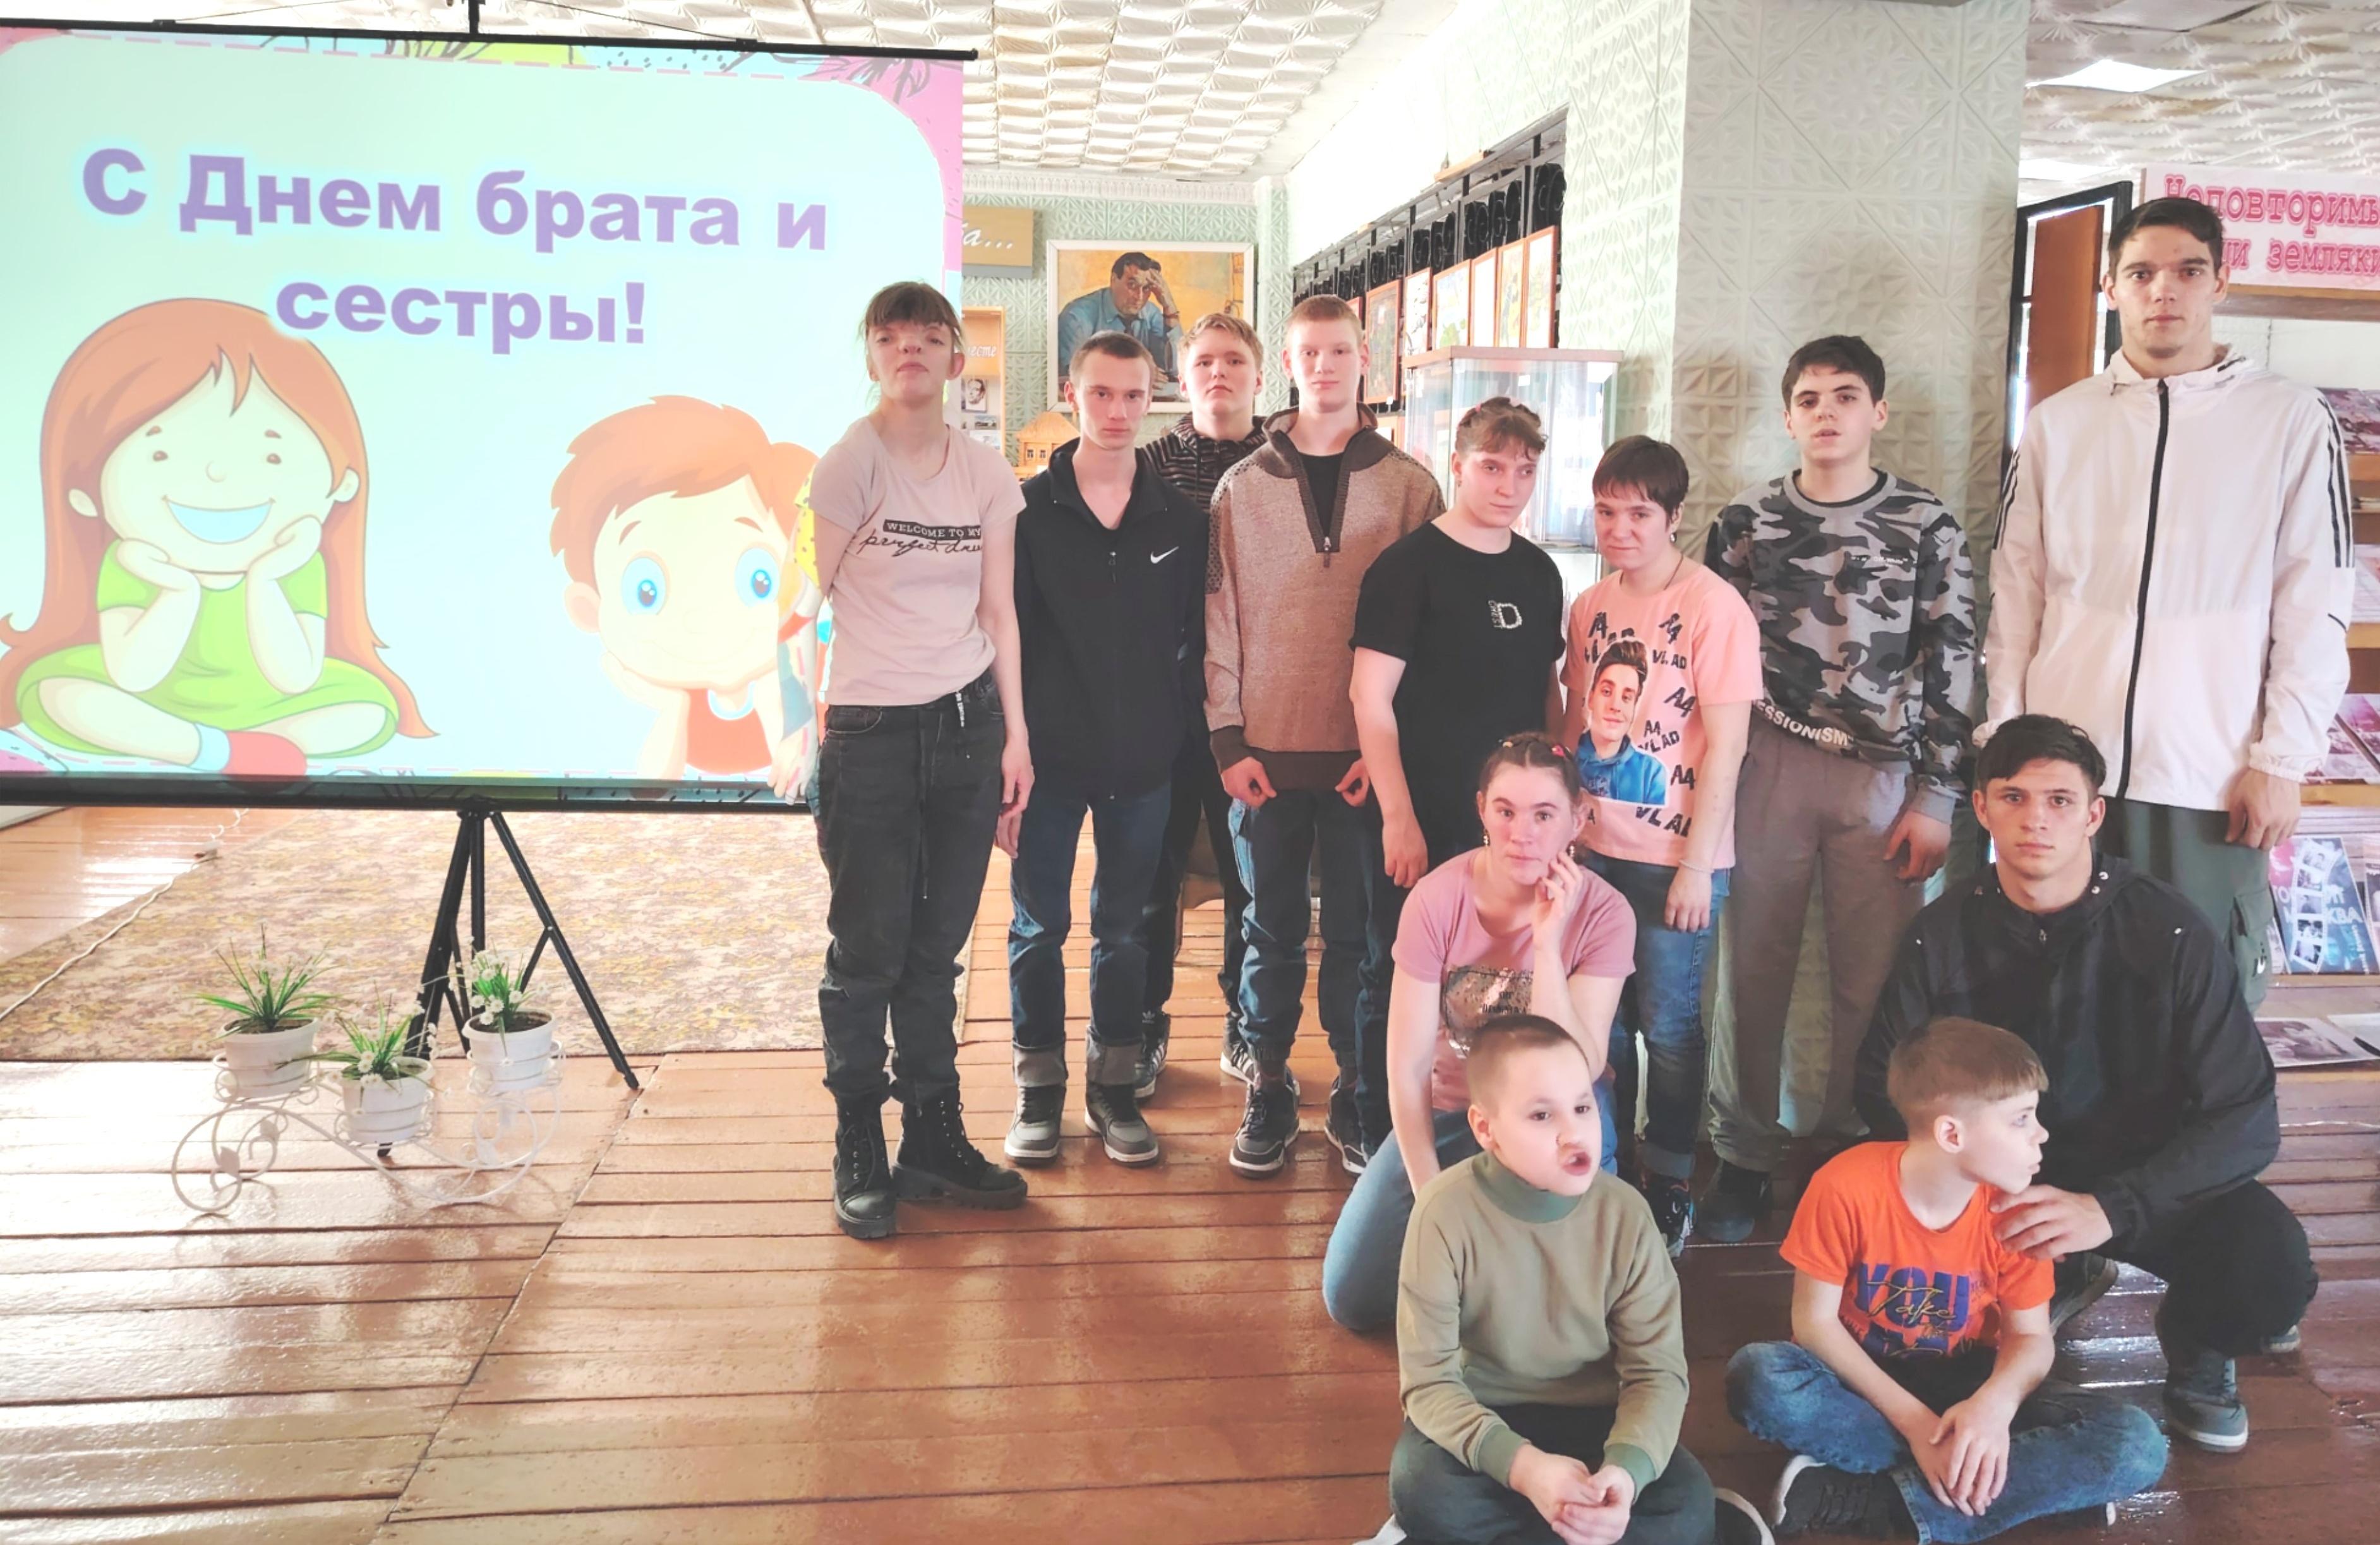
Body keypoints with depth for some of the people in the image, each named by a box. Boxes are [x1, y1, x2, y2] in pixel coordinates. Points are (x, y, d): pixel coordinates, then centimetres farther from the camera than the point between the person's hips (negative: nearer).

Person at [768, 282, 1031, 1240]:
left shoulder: (987, 474, 8)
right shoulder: (850, 462, -5)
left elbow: (998, 612, 11)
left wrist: (1016, 734, 8)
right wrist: (800, 729, -9)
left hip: (966, 728, 4)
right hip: (869, 733, -4)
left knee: (937, 946, 10)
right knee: (869, 950, 1)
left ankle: (933, 1143, 22)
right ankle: (859, 1157, 15)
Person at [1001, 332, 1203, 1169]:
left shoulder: (1181, 520, 3)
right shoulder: (1027, 510, -3)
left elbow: (1195, 637, 7)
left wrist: (1181, 738, -1)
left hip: (1144, 762, 2)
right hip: (1049, 756, -2)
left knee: (1125, 929, 11)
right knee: (1038, 926, 7)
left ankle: (1113, 1085, 24)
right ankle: (1039, 1090, 21)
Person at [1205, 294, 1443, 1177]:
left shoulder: (1408, 486, 4)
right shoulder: (1242, 487, 7)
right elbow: (1221, 621, 5)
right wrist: (1229, 739, -3)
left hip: (1368, 755, -1)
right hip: (1266, 753, 1)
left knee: (1362, 937, 5)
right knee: (1273, 931, 9)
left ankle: (1360, 1100, 18)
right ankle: (1267, 1093, 21)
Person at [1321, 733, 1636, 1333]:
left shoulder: (1603, 914, -18)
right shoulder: (1438, 898, -18)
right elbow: (1408, 1069, -14)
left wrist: (1546, 943, -31)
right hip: (1447, 1114, 1)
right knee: (1352, 1299, -6)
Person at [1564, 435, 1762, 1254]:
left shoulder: (1713, 607, -11)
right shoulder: (1590, 606, 6)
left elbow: (1726, 746, -12)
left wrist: (1695, 865, -13)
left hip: (1676, 859, -5)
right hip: (1593, 849, 5)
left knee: (1668, 1024, 5)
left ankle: (1669, 1185, 21)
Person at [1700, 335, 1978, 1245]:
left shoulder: (1928, 529, 5)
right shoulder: (1746, 524, 8)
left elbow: (1952, 668, 4)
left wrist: (1935, 800, -1)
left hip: (1884, 777, -1)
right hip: (1769, 770, 1)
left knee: (1874, 981, -2)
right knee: (1757, 972, 4)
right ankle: (1747, 1157, 15)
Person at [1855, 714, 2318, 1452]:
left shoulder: (2169, 932, -16)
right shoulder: (1943, 935, -10)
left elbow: (2248, 1117, -18)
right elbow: (1884, 1085, -1)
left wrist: (2110, 1207, -32)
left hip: (2150, 1179, -2)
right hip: (2000, 1178, 2)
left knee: (2271, 1266, -32)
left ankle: (2194, 1342, 9)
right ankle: (2059, 1279, 10)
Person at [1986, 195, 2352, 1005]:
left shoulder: (2291, 419, 3)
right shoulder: (2056, 424, 9)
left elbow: (2315, 607, 1)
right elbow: (2015, 598, 9)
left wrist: (2282, 759, -5)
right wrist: (2003, 741, 5)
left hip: (2211, 782, -2)